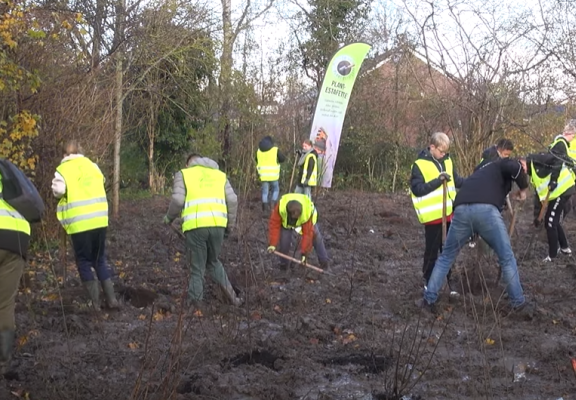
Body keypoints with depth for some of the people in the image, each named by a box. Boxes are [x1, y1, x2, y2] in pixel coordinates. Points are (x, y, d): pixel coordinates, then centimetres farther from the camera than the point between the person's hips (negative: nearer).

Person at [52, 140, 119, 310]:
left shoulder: (63, 169, -3)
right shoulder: (93, 166, 12)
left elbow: (58, 190, -15)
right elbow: (101, 185, 11)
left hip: (79, 223, -4)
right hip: (100, 219, 4)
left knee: (83, 262, 8)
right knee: (100, 260, 17)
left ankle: (95, 303, 6)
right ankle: (111, 299, 15)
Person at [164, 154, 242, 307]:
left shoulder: (183, 174, 13)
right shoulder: (220, 175, 22)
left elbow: (177, 200, -2)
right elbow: (232, 200, 9)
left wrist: (169, 218, 16)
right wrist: (230, 225, 18)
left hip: (195, 226, -3)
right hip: (217, 225, 3)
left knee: (197, 267, 10)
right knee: (213, 262, 23)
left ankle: (195, 302, 13)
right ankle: (231, 295, 15)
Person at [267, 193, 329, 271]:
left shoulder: (308, 213, -43)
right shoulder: (280, 207, -43)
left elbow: (307, 234, -39)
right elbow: (274, 225, -37)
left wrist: (304, 253, -38)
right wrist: (272, 244, -41)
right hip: (286, 220, 0)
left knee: (316, 236, -5)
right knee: (284, 239, -17)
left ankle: (324, 264, 11)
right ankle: (283, 264, 4)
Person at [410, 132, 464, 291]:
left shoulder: (447, 161, 8)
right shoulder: (420, 165, -10)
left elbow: (456, 181, 15)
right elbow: (417, 189, -17)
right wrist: (438, 180, -24)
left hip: (449, 213, 6)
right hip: (433, 216, -6)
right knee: (432, 251, 5)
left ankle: (447, 281, 28)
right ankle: (429, 282, 20)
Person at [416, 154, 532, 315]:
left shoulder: (486, 169, 42)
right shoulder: (504, 164, 21)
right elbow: (516, 167, -4)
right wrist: (523, 188, 13)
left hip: (461, 210, 6)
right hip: (485, 210, -6)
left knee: (446, 257, 20)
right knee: (507, 258, 10)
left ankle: (428, 300, 21)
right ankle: (519, 304, 16)